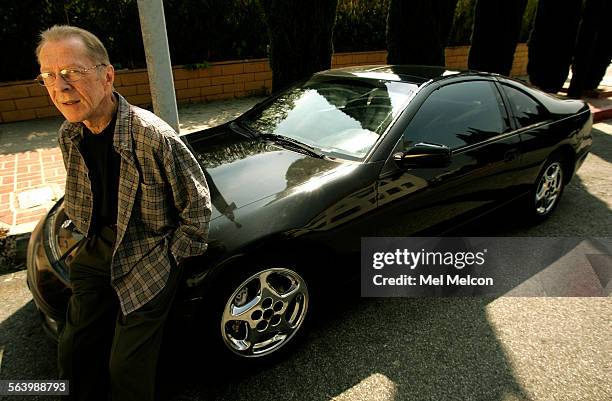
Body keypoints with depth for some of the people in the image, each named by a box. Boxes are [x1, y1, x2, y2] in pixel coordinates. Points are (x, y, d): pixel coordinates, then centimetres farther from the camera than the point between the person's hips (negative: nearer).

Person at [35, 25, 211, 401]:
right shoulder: (70, 134, -2)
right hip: (97, 250, 7)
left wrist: (171, 258, -9)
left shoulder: (153, 136, -25)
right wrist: (92, 238, 12)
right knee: (74, 351, 15)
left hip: (148, 259, -6)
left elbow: (197, 204, -15)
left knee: (127, 368, 1)